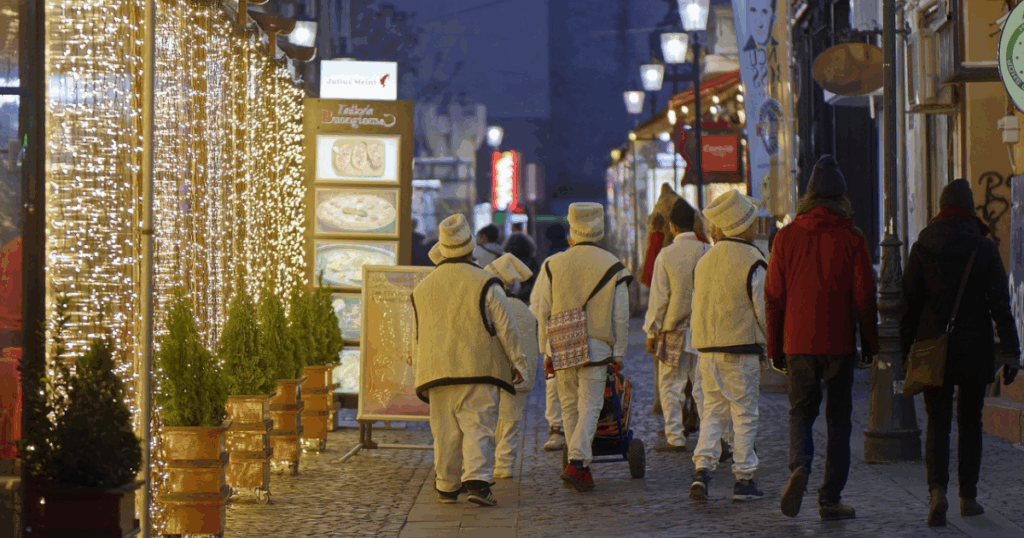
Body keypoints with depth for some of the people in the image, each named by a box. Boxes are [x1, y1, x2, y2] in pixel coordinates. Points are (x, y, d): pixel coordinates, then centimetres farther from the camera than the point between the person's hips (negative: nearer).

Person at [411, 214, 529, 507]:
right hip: (478, 371, -4)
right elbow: (506, 328, -2)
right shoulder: (485, 284, -5)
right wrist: (517, 363, 9)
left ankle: (447, 486, 15)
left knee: (445, 431, 10)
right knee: (478, 427, -5)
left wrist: (420, 370, 28)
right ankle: (477, 479, -20)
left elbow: (417, 335, 18)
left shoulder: (422, 288, 10)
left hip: (437, 372, 4)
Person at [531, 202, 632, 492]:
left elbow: (539, 310, 5)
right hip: (596, 348, -2)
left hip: (561, 349, 2)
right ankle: (577, 462, -16)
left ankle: (582, 467, 17)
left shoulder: (552, 265, 3)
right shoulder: (612, 267, -2)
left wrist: (546, 351, 12)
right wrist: (619, 354, 8)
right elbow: (621, 317, 0)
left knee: (570, 406, 13)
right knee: (589, 405, -1)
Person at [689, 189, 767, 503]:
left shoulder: (704, 261, 10)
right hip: (741, 349, -6)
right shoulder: (752, 262, -12)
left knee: (713, 410, 11)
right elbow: (763, 311, -11)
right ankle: (744, 479, 5)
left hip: (707, 348, 6)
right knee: (744, 415, 2)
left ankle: (702, 468, -5)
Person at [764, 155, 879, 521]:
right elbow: (864, 295, -3)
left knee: (801, 412, 14)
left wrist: (775, 348, 11)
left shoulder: (786, 237, 2)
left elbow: (773, 297, 4)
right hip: (839, 343, -1)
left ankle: (799, 466, -15)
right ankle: (830, 500, 6)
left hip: (797, 342, 1)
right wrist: (870, 341, 8)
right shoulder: (851, 238, -4)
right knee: (838, 419, 8)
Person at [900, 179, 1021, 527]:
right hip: (975, 349, 0)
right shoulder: (985, 249, -3)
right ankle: (968, 498, 16)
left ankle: (938, 490, -20)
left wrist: (907, 349, 9)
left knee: (937, 422, 1)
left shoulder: (922, 248, 0)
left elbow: (909, 303, 2)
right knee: (970, 422, 12)